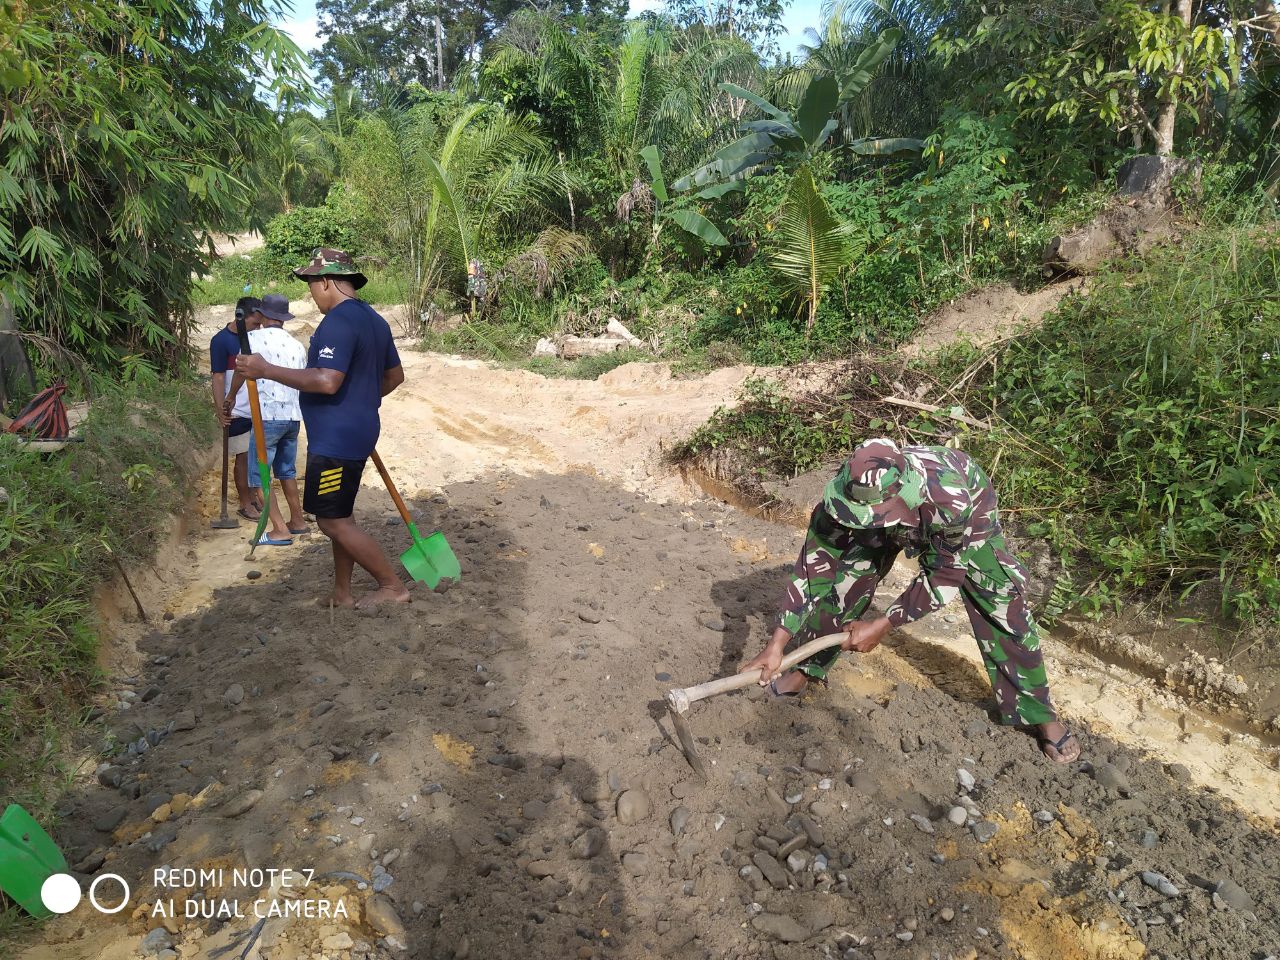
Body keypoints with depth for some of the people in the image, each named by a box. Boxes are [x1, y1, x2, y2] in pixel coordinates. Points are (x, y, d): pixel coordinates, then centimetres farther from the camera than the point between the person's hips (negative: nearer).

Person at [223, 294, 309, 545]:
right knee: (287, 471, 19)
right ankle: (298, 521, 24)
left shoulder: (254, 338, -5)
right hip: (293, 416, 6)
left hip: (266, 418, -6)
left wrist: (230, 400, 12)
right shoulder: (297, 346, 12)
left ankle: (280, 530, -4)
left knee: (258, 474, 0)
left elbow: (241, 373, -6)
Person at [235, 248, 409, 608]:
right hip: (358, 432, 10)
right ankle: (342, 594, 25)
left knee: (333, 521, -2)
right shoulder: (375, 320, 13)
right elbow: (395, 376, 21)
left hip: (335, 438, -10)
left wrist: (266, 369, -21)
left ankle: (392, 587, 4)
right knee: (339, 516, 17)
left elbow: (327, 382, -28)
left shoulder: (338, 321, -18)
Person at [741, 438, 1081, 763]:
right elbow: (813, 569, -32)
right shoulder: (846, 495, -38)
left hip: (964, 516, -2)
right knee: (842, 583, -11)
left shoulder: (950, 500, -46)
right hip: (891, 525, 2)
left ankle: (1039, 713, 12)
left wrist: (882, 626, -29)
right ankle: (805, 669, 12)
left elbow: (944, 575, -29)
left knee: (1003, 605, -9)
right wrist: (776, 645, -36)